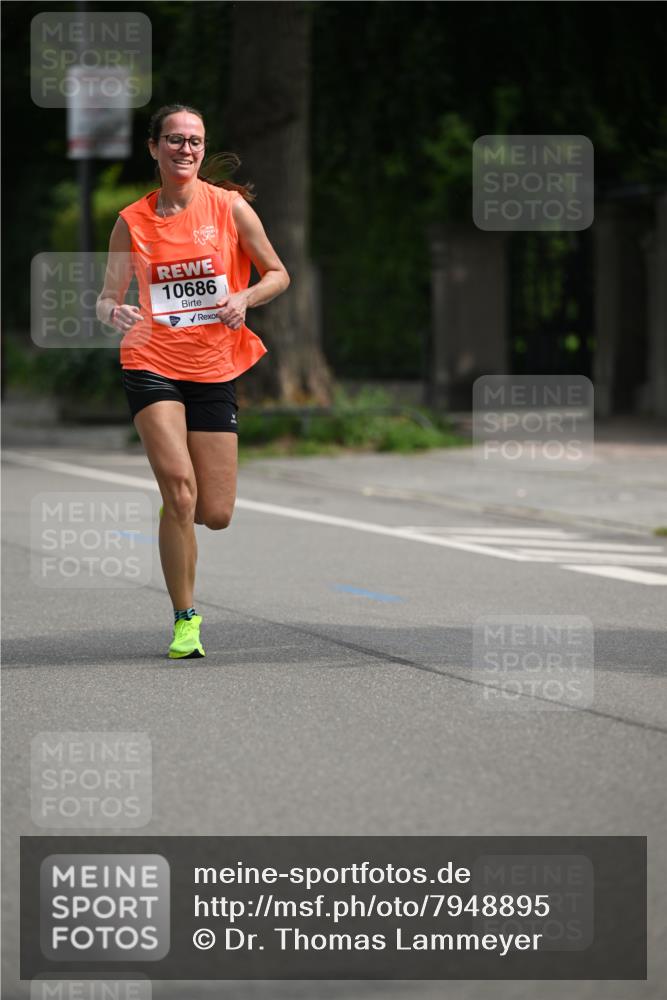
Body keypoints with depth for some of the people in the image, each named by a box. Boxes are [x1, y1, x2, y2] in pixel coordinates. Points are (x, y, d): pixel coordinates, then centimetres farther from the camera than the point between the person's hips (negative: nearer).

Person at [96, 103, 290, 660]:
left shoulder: (230, 206, 1)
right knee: (180, 489, -19)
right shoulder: (132, 221, 2)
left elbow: (278, 274, 8)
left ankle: (175, 507, 39)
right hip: (153, 366, -1)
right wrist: (113, 311, -17)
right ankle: (185, 619, -7)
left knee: (216, 515, 1)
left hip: (215, 369, 1)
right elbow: (109, 295, 6)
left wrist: (245, 299, -12)